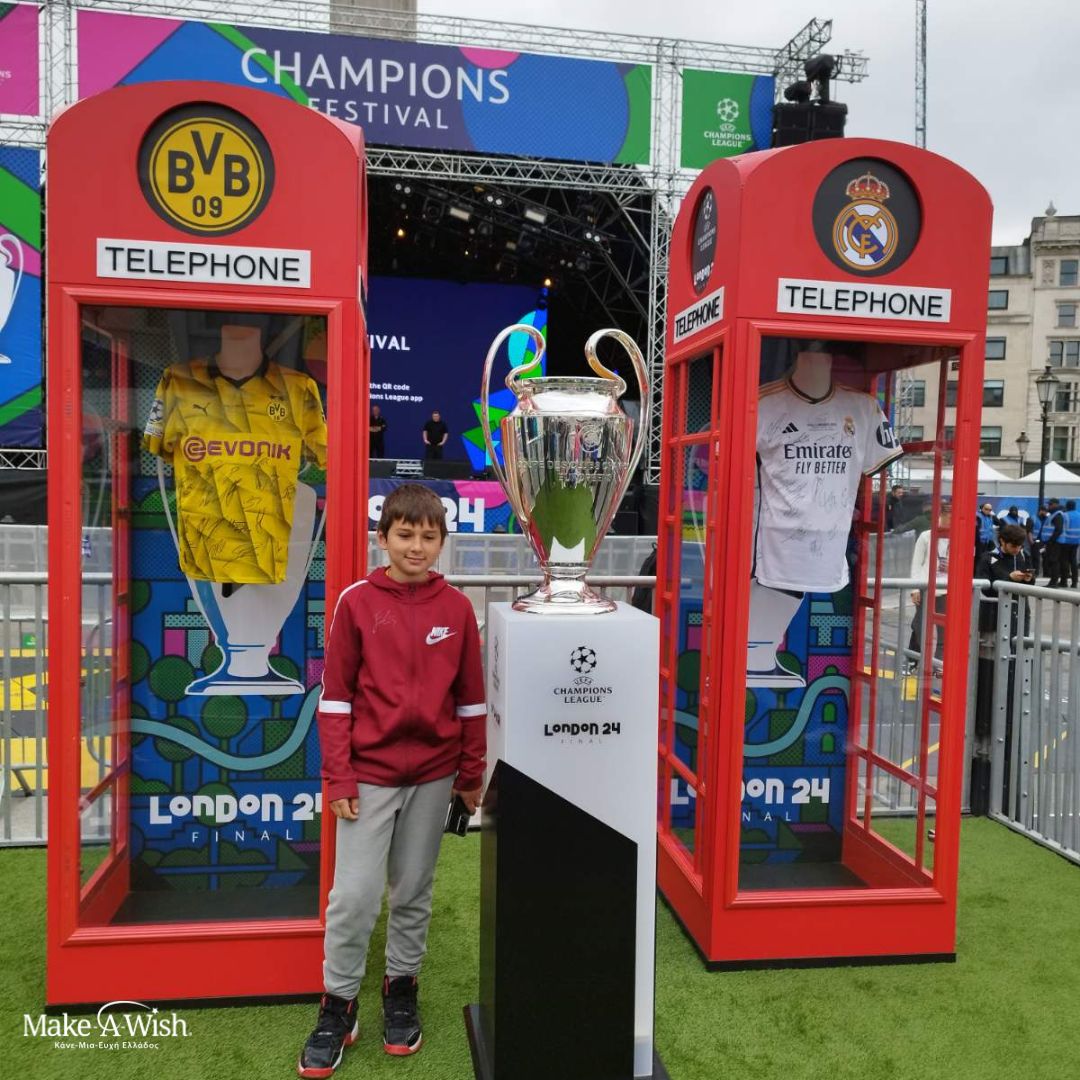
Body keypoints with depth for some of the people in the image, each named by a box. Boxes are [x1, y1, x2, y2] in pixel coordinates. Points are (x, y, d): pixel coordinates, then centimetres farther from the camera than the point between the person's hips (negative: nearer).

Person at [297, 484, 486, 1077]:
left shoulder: (457, 608, -1)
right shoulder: (356, 601, -6)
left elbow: (470, 697, 4)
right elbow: (336, 695, -5)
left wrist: (470, 774, 6)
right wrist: (338, 777, -7)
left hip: (434, 774, 2)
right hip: (369, 773, -2)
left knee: (414, 891, 14)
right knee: (354, 895, 1)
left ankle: (401, 992, 34)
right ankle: (338, 1006, 22)